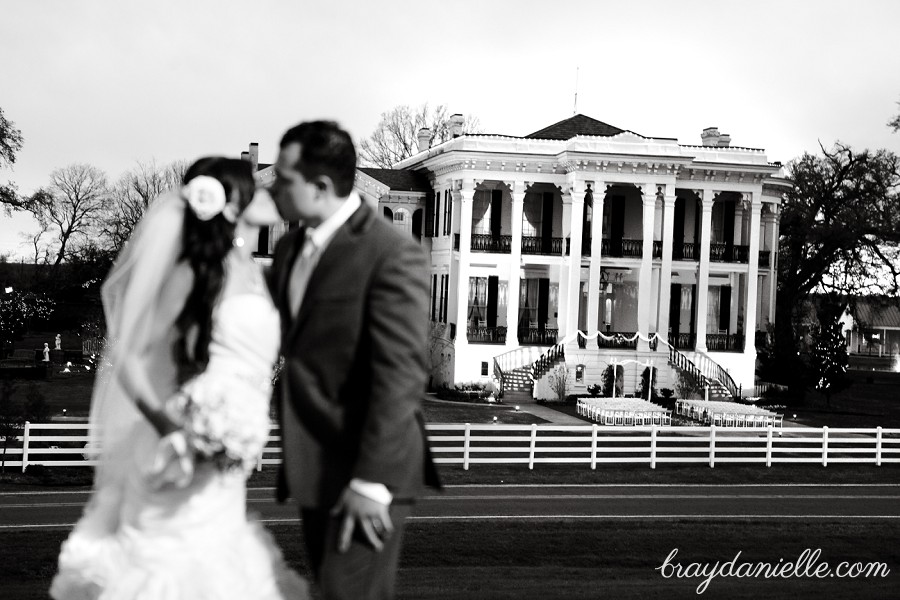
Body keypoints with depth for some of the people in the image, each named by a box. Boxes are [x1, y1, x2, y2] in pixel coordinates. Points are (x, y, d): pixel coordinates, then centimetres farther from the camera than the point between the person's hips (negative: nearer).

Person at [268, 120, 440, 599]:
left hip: (365, 470, -7)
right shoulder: (289, 248, 10)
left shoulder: (392, 255, -15)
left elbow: (401, 375, -18)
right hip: (312, 469, 8)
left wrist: (371, 480, -20)